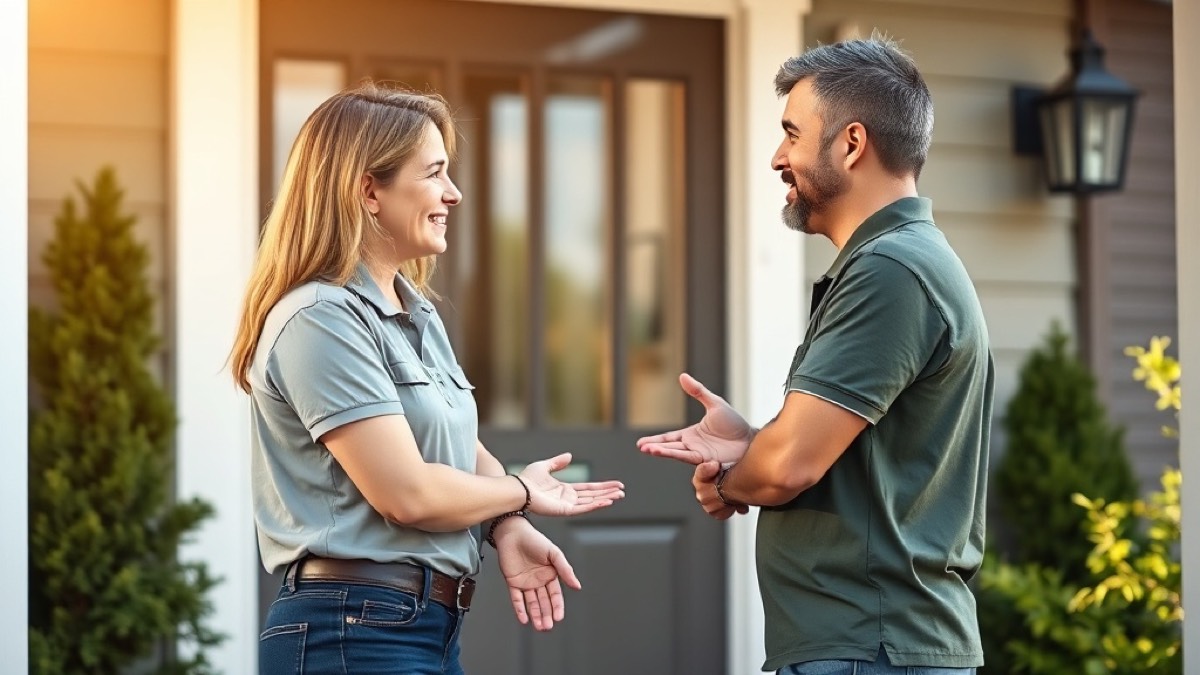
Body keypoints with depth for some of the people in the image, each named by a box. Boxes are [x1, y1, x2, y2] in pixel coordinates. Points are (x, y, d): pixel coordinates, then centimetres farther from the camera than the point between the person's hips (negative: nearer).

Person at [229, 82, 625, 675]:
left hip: (432, 625, 9)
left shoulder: (418, 314, 15)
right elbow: (408, 493, -20)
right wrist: (520, 494, -3)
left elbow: (460, 446, 19)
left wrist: (508, 527, -3)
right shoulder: (322, 320, -15)